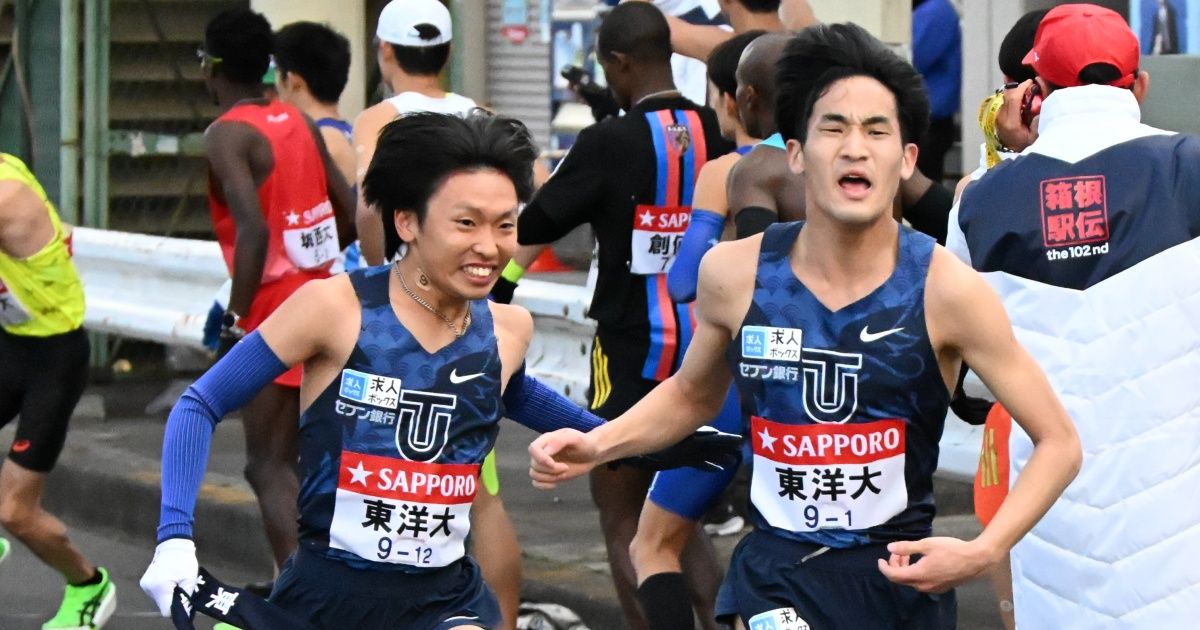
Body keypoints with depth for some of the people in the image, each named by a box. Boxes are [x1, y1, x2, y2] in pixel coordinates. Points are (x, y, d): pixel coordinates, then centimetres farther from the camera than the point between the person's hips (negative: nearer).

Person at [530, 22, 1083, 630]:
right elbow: (691, 393, 17)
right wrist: (596, 445, 0)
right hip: (774, 576, 1)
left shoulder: (945, 287, -13)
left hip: (902, 576, -1)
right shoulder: (734, 273, -6)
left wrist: (981, 552, -20)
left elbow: (1059, 442, -6)